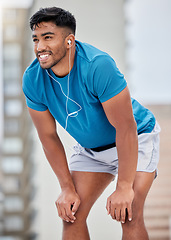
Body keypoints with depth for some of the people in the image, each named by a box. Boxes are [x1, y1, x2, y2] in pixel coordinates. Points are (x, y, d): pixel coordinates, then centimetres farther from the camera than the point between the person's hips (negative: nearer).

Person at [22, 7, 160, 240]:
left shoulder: (98, 66, -34)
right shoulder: (33, 79, -17)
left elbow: (125, 127, -31)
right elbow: (49, 136, -5)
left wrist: (124, 188, -30)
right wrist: (67, 188, -8)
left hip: (135, 139, -5)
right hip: (90, 148, 5)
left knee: (129, 216, -20)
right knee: (71, 213, -5)